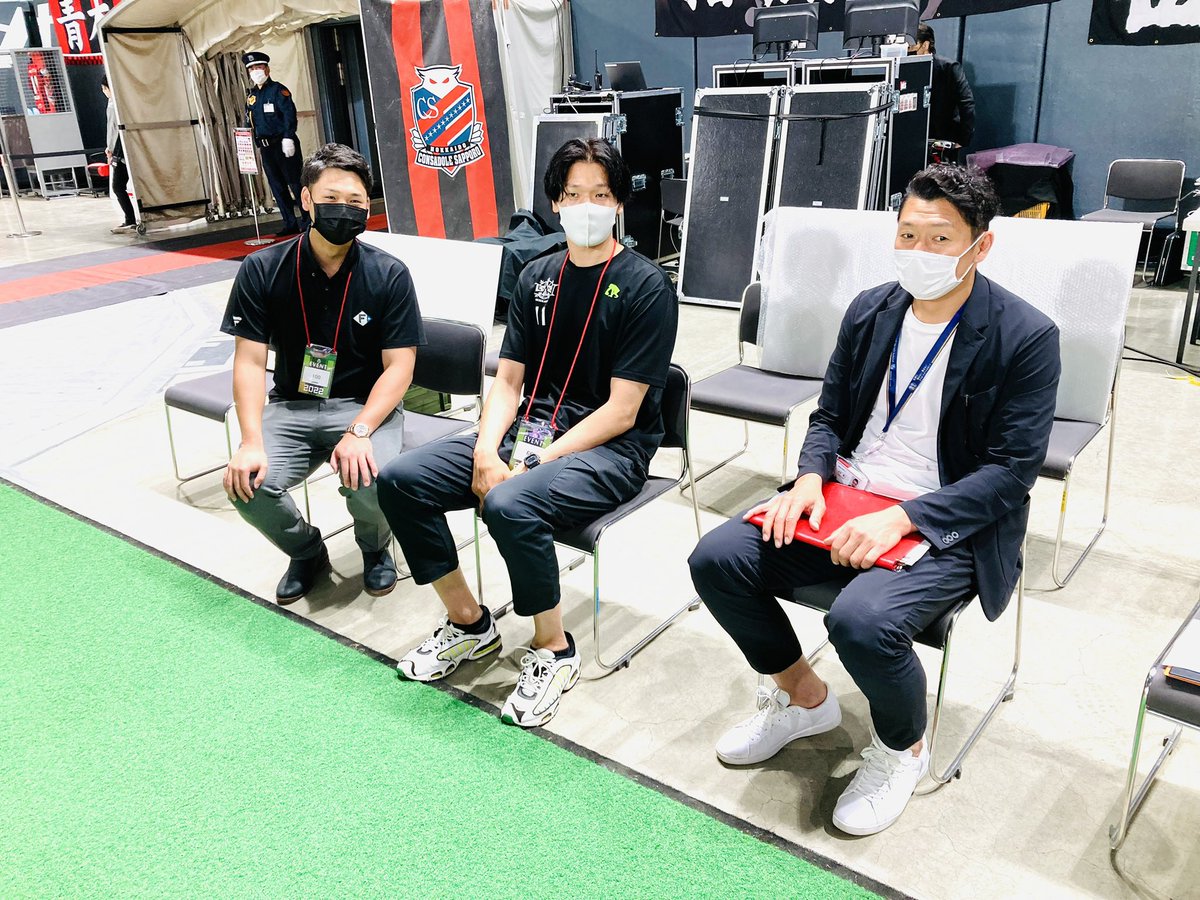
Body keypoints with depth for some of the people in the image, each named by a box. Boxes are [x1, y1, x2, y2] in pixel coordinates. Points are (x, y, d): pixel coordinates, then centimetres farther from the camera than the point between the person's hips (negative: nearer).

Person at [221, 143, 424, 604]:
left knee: (370, 484, -30)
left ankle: (375, 547, 10)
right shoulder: (262, 270, -3)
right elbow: (249, 360, -5)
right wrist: (252, 441, -18)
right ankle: (306, 551, 13)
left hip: (367, 406, -2)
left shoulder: (389, 275, -7)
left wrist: (359, 432, -24)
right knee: (247, 485, -22)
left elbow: (399, 367, -9)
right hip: (291, 407, 2)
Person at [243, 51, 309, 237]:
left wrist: (288, 138, -19)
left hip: (283, 143, -7)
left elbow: (289, 114, -12)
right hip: (265, 147, 7)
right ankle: (290, 223, 12)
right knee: (277, 186, 7)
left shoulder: (278, 90, -4)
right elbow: (249, 122, 18)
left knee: (295, 182, -4)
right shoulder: (251, 95, 15)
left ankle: (308, 220, 4)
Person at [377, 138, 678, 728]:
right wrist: (487, 452, -11)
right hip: (530, 428, 7)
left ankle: (554, 651, -9)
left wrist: (533, 463, -19)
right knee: (399, 480, -9)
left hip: (610, 450, -6)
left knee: (509, 505, -35)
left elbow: (621, 411, -14)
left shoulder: (646, 287, -8)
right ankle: (469, 624, 8)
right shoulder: (537, 277, 11)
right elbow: (508, 381, 9)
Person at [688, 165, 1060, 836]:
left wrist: (900, 519, -24)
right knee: (717, 559, -13)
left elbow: (1012, 471, -13)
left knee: (863, 619, -34)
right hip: (846, 501, 6)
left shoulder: (1026, 337, -11)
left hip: (948, 524, -5)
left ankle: (903, 748, 4)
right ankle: (804, 699, 14)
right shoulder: (871, 311, 6)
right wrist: (810, 479, -8)